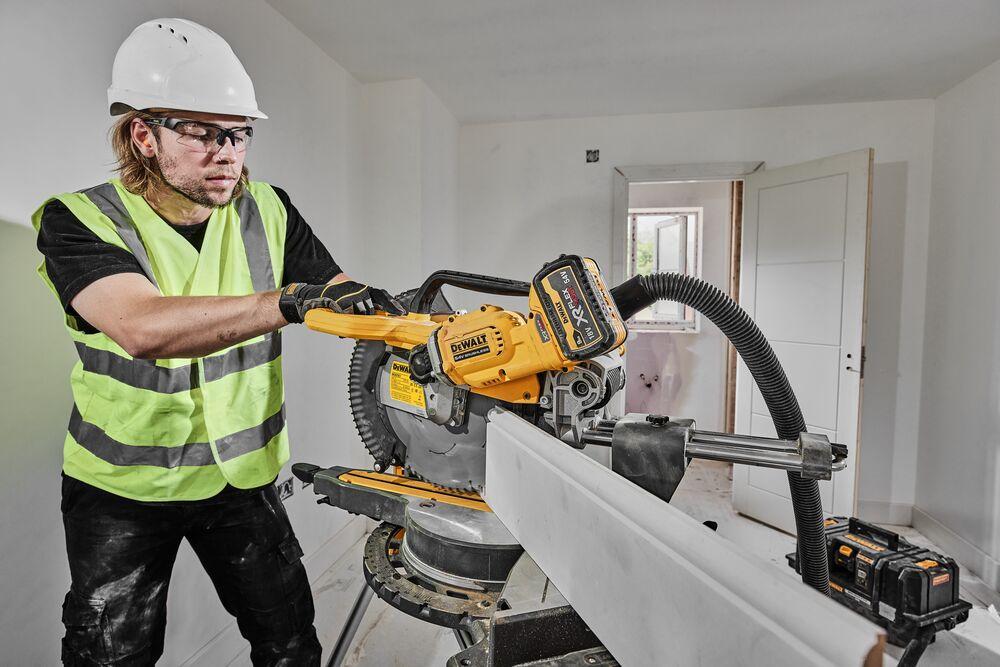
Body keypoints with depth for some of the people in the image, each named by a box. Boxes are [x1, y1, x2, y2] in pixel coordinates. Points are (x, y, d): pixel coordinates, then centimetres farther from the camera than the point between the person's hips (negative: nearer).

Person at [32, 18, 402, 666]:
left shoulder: (268, 211, -7)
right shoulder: (80, 222, -16)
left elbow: (344, 297, -8)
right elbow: (144, 327, -36)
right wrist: (294, 300, -45)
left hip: (244, 474, 2)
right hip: (121, 485, -1)